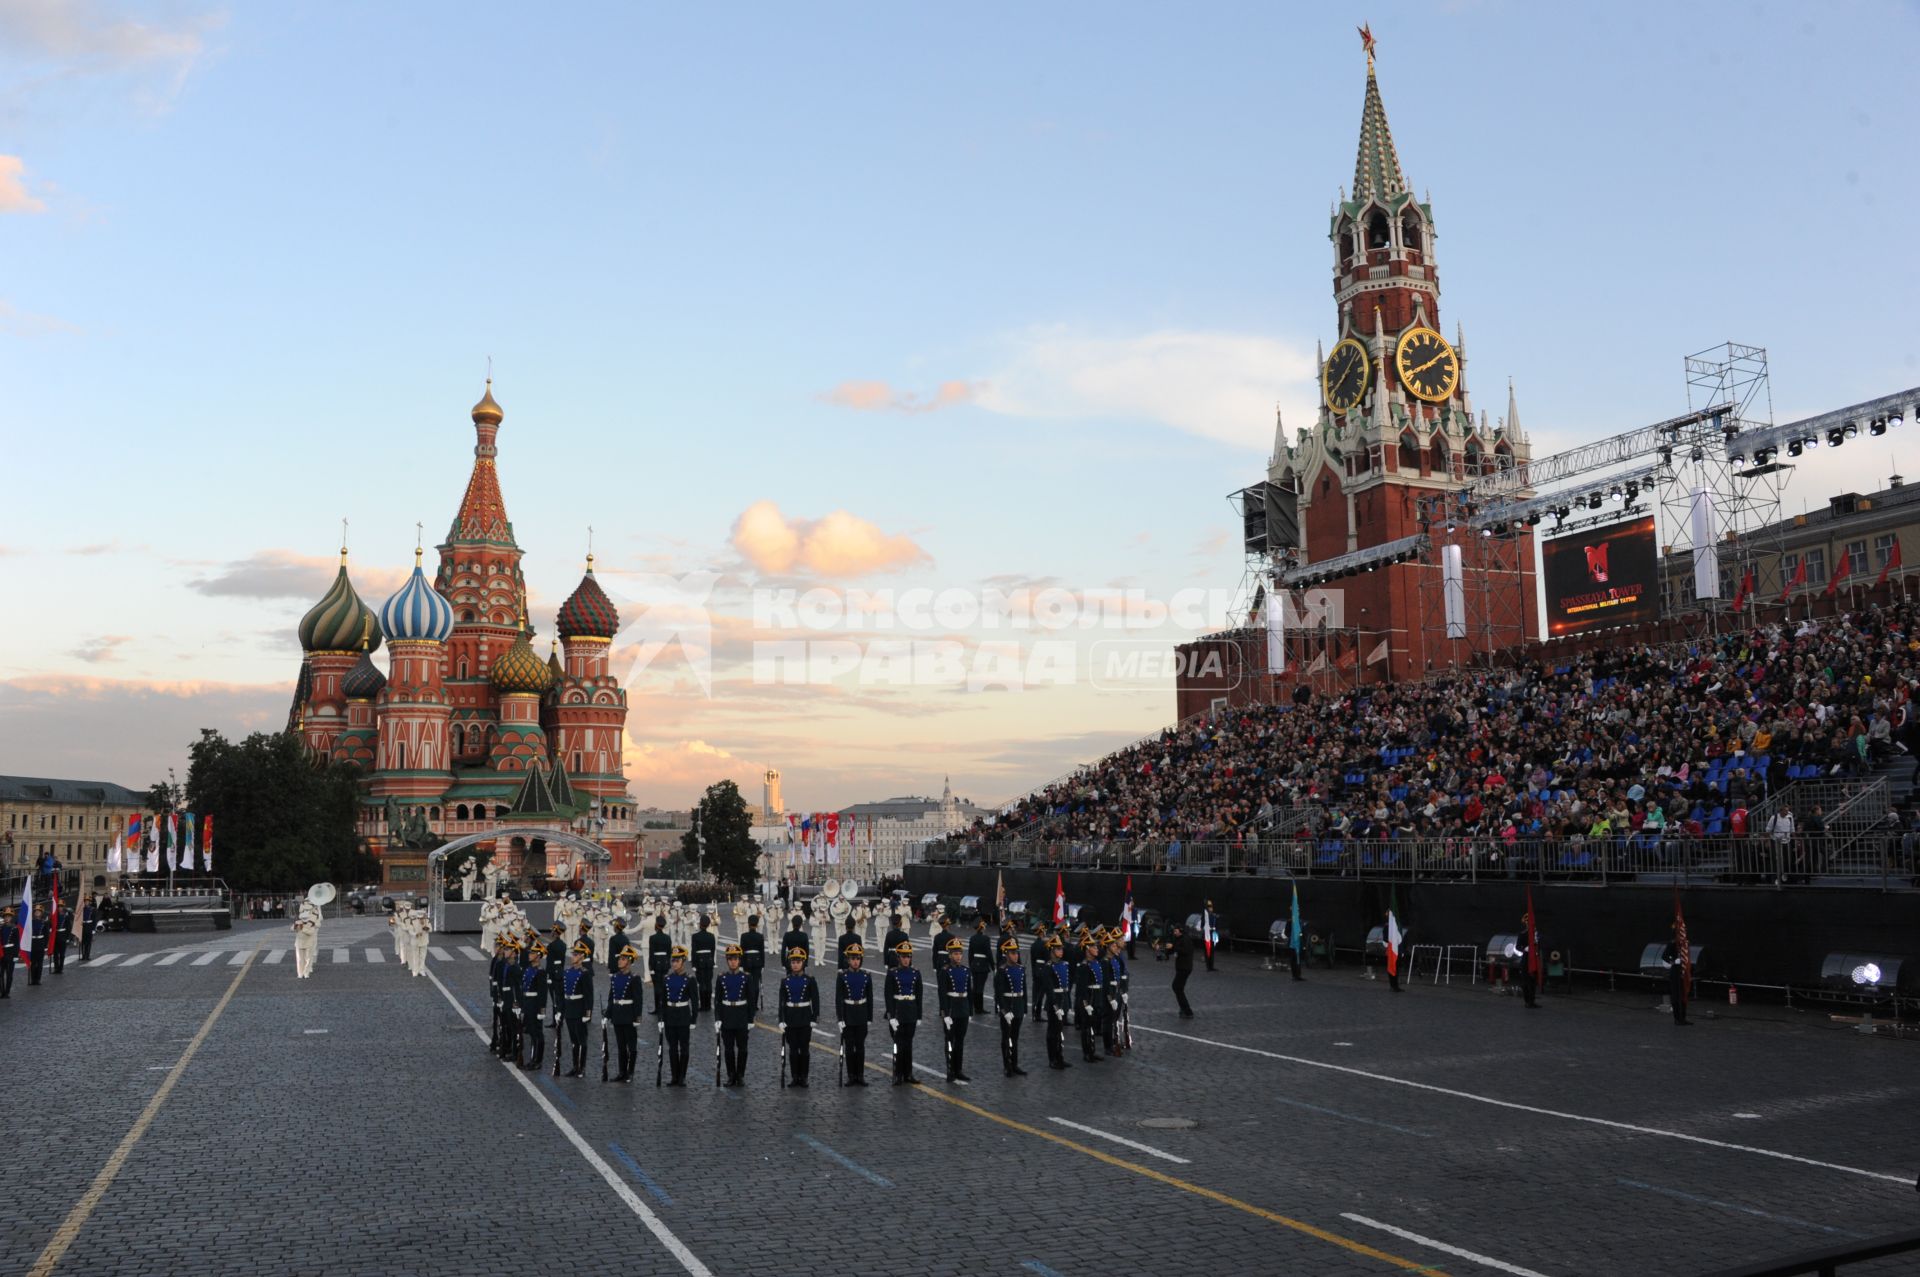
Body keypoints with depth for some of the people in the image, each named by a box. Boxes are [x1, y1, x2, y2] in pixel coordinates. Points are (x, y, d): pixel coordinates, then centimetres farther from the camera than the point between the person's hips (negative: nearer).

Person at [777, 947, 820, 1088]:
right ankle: (795, 1077, 12)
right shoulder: (785, 981, 2)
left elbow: (815, 1001, -3)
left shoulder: (810, 980, -3)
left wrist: (814, 1019, -8)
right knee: (793, 1049, 5)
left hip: (805, 1019, -2)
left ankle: (803, 1078, 10)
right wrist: (781, 1021, -3)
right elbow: (781, 1002, 3)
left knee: (804, 1048, 2)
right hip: (790, 1019, 2)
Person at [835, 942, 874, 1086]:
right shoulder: (842, 977, -6)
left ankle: (860, 1075, 13)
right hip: (848, 1016, -2)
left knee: (860, 1046, 6)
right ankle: (851, 1076, 11)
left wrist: (869, 1018, 2)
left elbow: (870, 998, 5)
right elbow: (838, 999, -7)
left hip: (862, 1016, 2)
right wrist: (840, 1018, -12)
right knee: (849, 1046, 3)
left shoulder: (866, 977, 1)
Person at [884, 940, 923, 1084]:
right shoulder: (892, 974, -6)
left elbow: (919, 996, 8)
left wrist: (918, 1016, 6)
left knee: (908, 1044, 9)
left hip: (911, 1013, 3)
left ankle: (908, 1074, 17)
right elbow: (888, 996, -8)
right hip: (897, 1012, -3)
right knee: (899, 1044, -2)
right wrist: (891, 1016, -14)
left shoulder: (915, 974, 4)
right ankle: (898, 1075, 6)